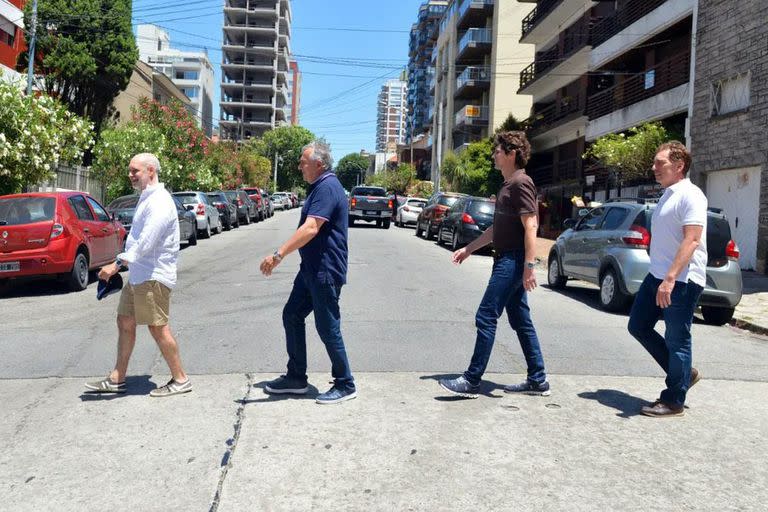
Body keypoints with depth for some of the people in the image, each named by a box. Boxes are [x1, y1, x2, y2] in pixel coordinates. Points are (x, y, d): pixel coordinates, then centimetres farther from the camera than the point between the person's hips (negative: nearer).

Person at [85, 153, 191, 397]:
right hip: (138, 274, 10)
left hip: (153, 276, -10)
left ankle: (180, 380, 7)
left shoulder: (160, 202, -17)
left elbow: (145, 243, -25)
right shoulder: (146, 198, 16)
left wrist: (117, 264, -26)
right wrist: (123, 264, 16)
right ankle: (117, 379, 23)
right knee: (125, 322, 13)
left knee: (158, 328, -4)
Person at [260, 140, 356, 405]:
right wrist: (282, 254, 25)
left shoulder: (327, 188, -19)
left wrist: (279, 255, -33)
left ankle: (345, 385, 12)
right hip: (311, 268, 11)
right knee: (292, 316, 13)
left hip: (325, 271, -11)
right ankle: (296, 378, 24)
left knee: (328, 328, -2)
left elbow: (311, 228, -31)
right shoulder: (320, 186, 15)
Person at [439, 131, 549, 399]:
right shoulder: (508, 185, 18)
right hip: (506, 259, 10)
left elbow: (530, 226, -19)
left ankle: (472, 381, -3)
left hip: (513, 261, -10)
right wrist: (468, 249, 24)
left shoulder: (521, 183, -12)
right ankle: (537, 380, 19)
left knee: (486, 317, -8)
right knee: (520, 321, 12)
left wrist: (529, 266, -24)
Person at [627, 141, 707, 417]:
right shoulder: (667, 195, 17)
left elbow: (691, 240, -22)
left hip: (682, 281, -10)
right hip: (657, 276, 10)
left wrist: (670, 278, -29)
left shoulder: (690, 195, -12)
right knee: (638, 326, 13)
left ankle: (673, 401, 11)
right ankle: (683, 373, 26)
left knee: (676, 340, -1)